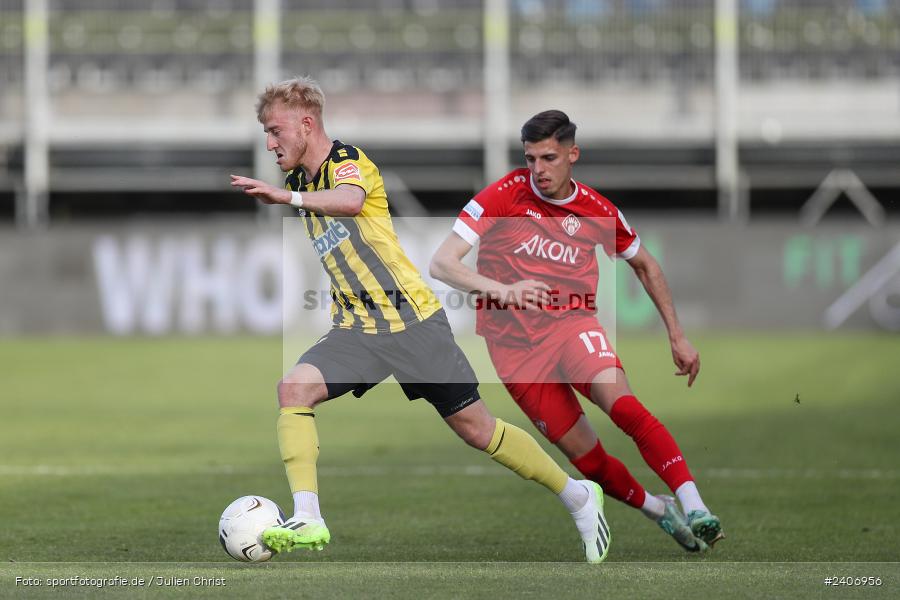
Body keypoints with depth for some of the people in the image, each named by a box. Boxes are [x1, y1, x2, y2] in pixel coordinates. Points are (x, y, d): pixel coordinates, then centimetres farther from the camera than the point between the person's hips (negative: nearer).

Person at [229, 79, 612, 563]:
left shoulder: (348, 160, -13)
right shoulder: (300, 182, 10)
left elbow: (350, 200, -40)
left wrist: (286, 196, -51)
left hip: (413, 321, -6)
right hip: (355, 331, 6)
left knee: (475, 428, 0)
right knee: (294, 388, -21)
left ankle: (578, 497, 20)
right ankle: (307, 520, -25)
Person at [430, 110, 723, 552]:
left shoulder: (597, 211, 0)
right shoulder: (505, 195, -9)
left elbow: (644, 265, 19)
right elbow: (441, 263, -15)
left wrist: (677, 336, 16)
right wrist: (502, 290, -32)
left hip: (571, 323, 0)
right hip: (514, 345, 0)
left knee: (618, 400, -31)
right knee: (586, 457, -5)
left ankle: (694, 509, -38)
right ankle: (660, 511, 21)